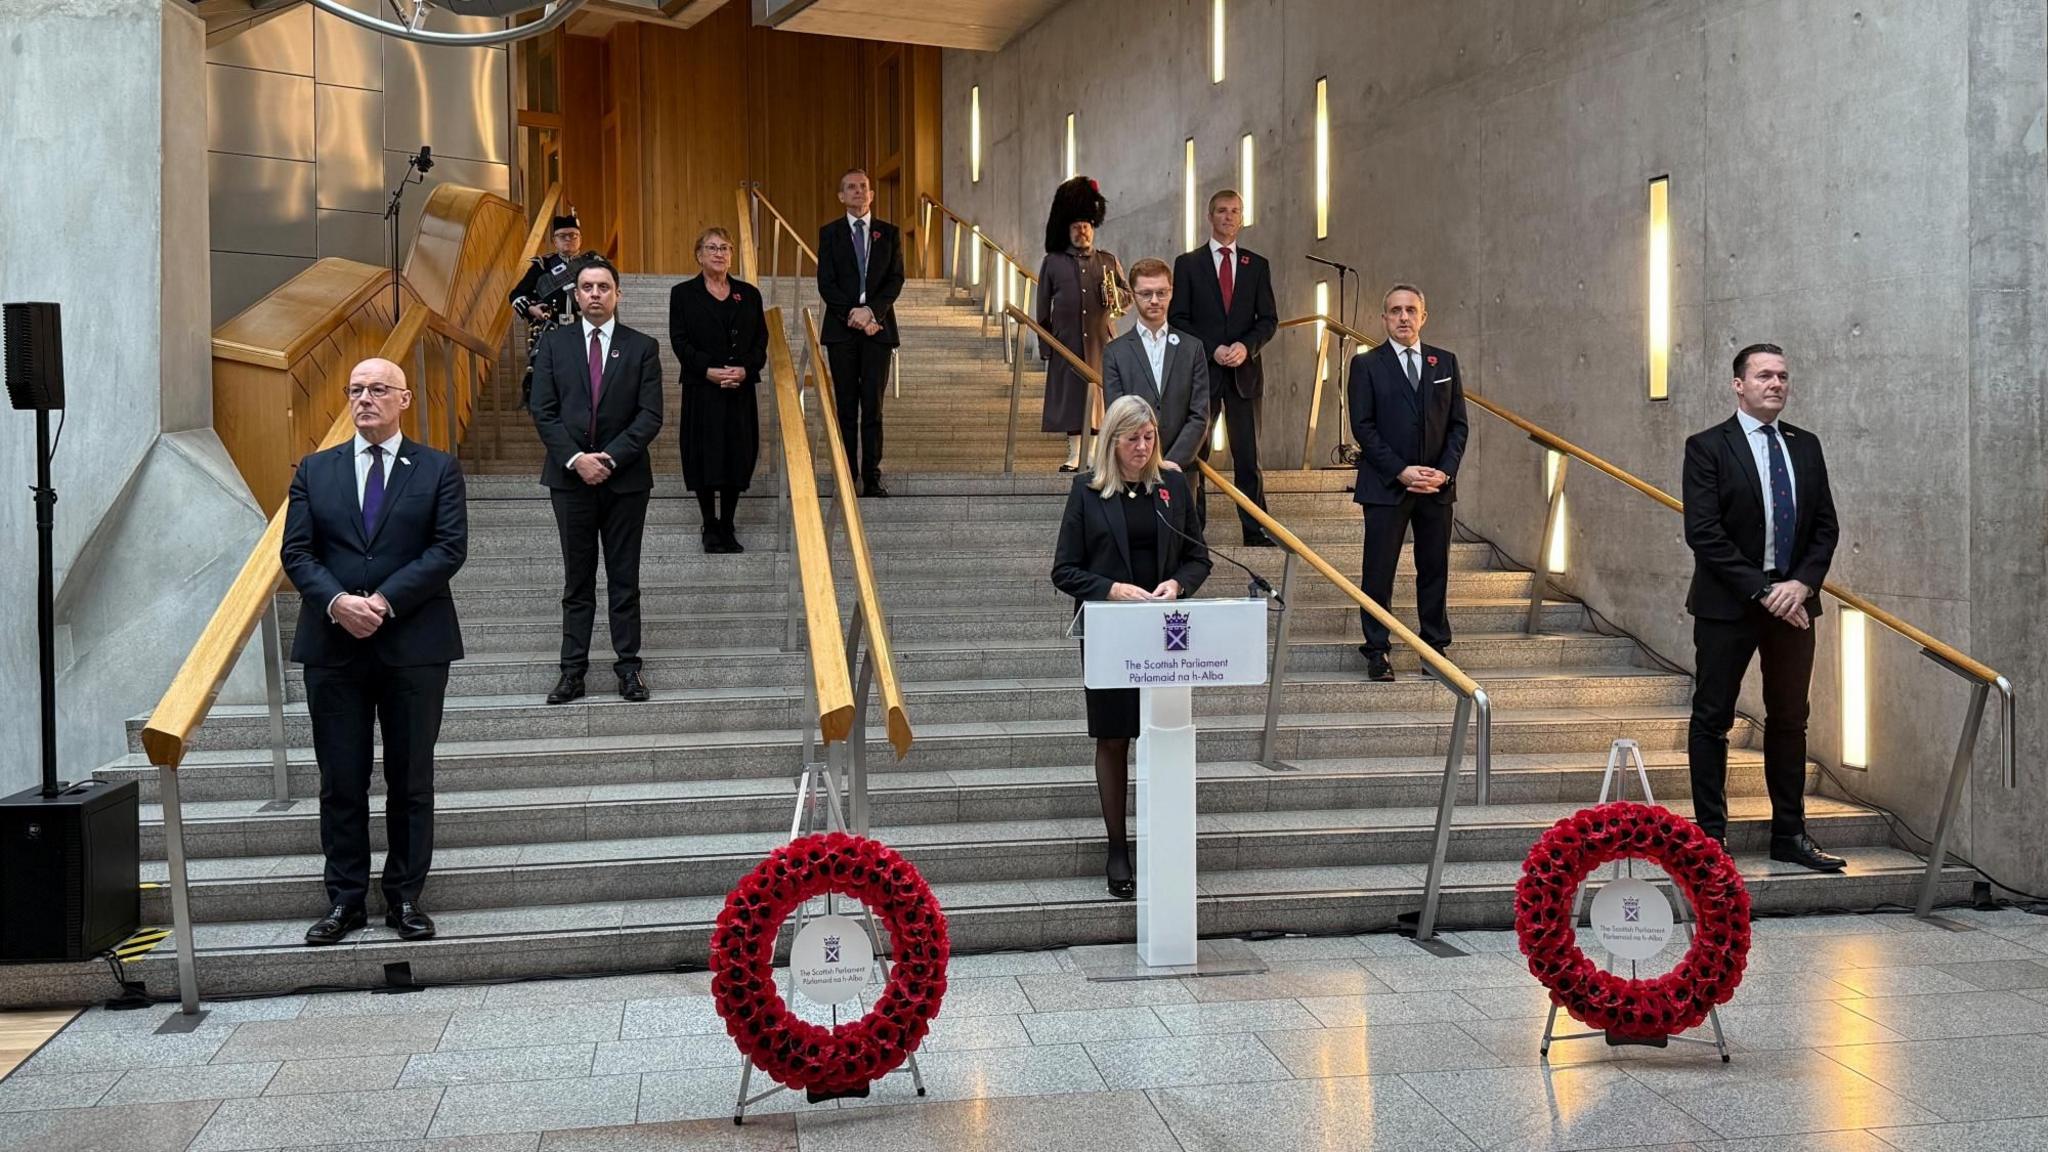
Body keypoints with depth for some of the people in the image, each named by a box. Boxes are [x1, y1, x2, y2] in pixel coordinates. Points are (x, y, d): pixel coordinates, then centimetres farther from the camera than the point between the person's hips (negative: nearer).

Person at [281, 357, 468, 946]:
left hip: (414, 645, -2)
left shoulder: (439, 470, 4)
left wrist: (383, 601, -16)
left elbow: (449, 549, -7)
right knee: (341, 781, 6)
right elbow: (295, 551, 3)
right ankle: (345, 899, 16)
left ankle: (405, 897, 15)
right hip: (333, 647, 2)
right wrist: (337, 601, -16)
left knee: (411, 779, 5)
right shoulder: (314, 471, 10)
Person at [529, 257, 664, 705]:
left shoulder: (642, 347, 2)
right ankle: (573, 668, 10)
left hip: (625, 478, -1)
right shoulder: (554, 344, 5)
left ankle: (628, 665, 11)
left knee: (624, 579, 5)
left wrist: (610, 458, -14)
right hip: (570, 477, 1)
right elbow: (543, 411, -1)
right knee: (577, 579, 7)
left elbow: (650, 415, -4)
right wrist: (576, 459, -13)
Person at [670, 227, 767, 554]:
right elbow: (680, 341, -3)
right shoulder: (683, 294, 4)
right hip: (701, 390, -2)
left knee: (737, 456, 2)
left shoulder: (748, 294, 11)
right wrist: (708, 370, -16)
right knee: (704, 457, -1)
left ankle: (727, 527, 13)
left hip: (741, 390, 2)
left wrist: (746, 369, -12)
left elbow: (761, 339, 7)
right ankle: (710, 527, 11)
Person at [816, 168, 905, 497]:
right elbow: (826, 284, 0)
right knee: (846, 406, 1)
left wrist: (871, 310, -14)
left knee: (873, 405, -2)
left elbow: (896, 279, 2)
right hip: (841, 329, 0)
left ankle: (872, 478, 0)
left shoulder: (889, 233, 9)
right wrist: (853, 315, -12)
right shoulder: (829, 233, 7)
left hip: (877, 326, 0)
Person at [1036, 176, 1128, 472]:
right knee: (1070, 396, 0)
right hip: (1066, 343, -1)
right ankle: (1074, 456, 6)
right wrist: (1044, 346, 3)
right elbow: (1043, 308, 8)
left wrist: (1116, 295, -6)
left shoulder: (1108, 261, 11)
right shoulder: (1053, 262, 7)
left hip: (1100, 342, 1)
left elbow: (1128, 293, 17)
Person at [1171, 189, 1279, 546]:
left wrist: (1246, 346, -11)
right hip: (1201, 370, -1)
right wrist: (1211, 349, -12)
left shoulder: (1257, 265, 11)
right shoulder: (1187, 263, 6)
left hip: (1244, 371, 1)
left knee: (1247, 455, 2)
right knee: (1193, 453, 0)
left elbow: (1269, 319, 8)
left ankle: (1256, 531, 5)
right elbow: (1178, 318, 1)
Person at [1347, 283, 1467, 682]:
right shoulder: (1366, 364, 1)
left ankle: (1435, 647, 14)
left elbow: (1458, 424, 9)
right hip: (1385, 485, -3)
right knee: (1379, 571, -2)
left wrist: (1445, 471, -6)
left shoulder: (1445, 362, 11)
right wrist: (1401, 471, -13)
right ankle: (1376, 652, 5)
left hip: (1437, 485, 3)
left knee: (1435, 569, 7)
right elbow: (1363, 427, -5)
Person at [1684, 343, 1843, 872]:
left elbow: (1826, 526, 9)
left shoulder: (1806, 446, 10)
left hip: (1793, 600, 5)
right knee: (1712, 719, 1)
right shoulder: (1708, 447, -5)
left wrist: (1802, 582, -8)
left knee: (1790, 719, 9)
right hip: (1728, 604, -5)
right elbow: (1703, 534, -12)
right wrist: (1761, 590, -16)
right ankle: (1710, 834, 8)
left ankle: (1790, 835, 17)